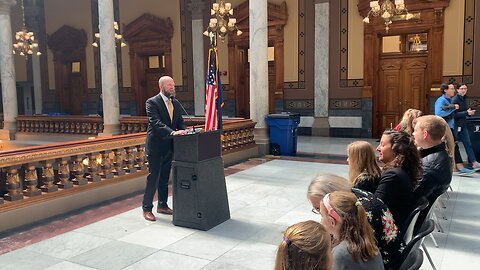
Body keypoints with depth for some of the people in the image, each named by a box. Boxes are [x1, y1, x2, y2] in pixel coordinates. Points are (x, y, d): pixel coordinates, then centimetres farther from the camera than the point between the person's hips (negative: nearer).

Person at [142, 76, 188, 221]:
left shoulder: (176, 103, 10)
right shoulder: (152, 102, -11)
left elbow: (180, 121, 12)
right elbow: (155, 122, -23)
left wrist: (182, 130, -11)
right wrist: (172, 132, -34)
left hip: (169, 145, 6)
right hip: (156, 145, -6)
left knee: (165, 177, 15)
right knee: (153, 177, -1)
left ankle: (162, 205, 28)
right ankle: (147, 208, 10)